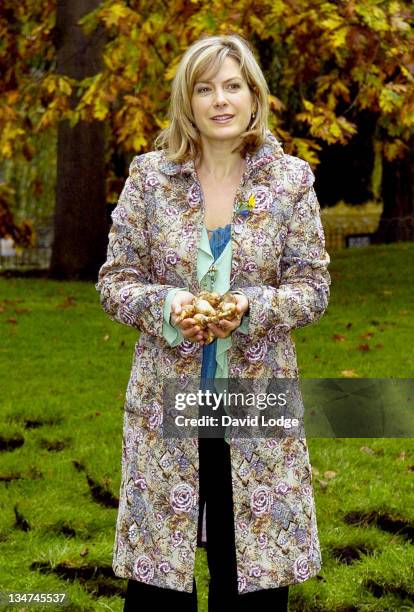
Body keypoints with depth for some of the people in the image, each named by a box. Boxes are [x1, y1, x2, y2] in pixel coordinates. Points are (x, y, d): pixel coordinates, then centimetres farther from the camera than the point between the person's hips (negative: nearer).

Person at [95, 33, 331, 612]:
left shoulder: (291, 179, 1)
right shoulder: (149, 176, 1)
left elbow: (313, 286, 1)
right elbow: (115, 280, 3)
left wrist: (251, 307, -17)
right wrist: (167, 305, -17)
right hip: (168, 400, 0)